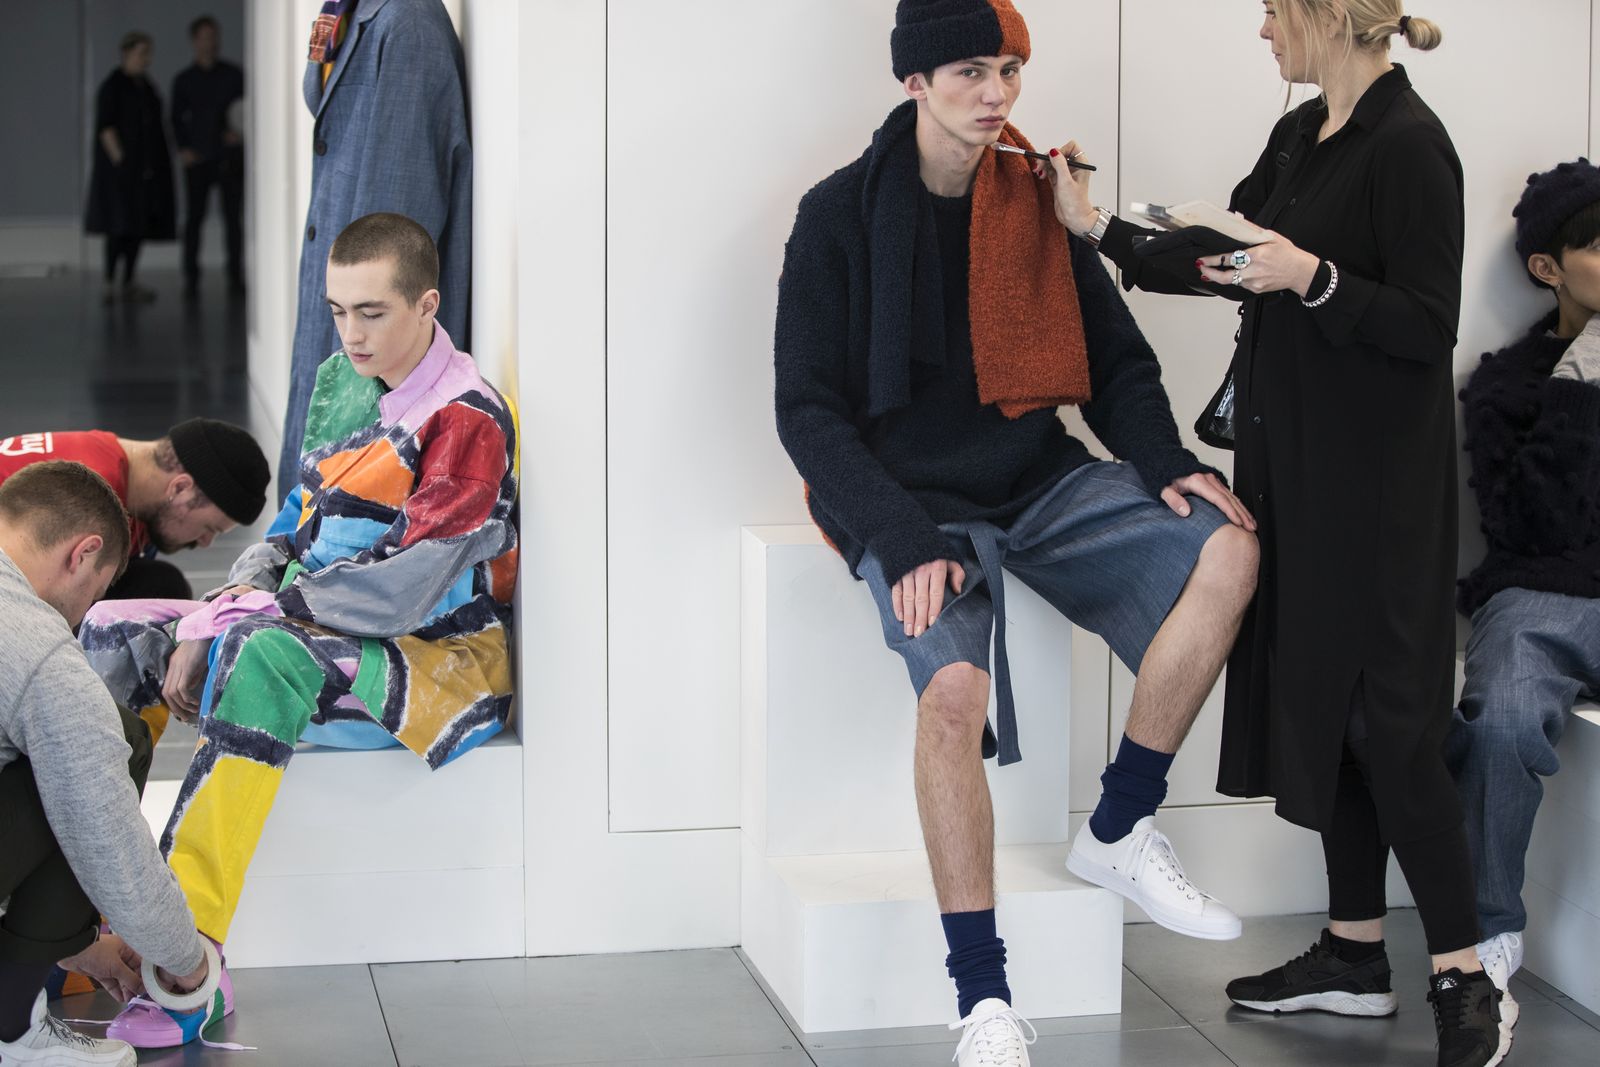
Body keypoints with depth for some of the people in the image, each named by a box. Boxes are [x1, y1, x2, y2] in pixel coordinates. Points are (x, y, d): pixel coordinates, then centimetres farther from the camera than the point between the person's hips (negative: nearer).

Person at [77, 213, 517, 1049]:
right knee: (114, 631, -4)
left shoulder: (468, 423, -16)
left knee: (265, 662, -38)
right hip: (314, 631, 9)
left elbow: (402, 590, -22)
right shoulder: (340, 381, 11)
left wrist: (251, 610, -19)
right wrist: (215, 617, -4)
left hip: (438, 657, -9)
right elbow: (299, 521, 14)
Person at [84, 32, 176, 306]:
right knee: (121, 225, -12)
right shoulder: (113, 86, -8)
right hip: (122, 167, -8)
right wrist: (119, 158, -19)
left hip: (146, 168, 8)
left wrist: (159, 162, 15)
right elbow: (104, 126, -13)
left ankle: (129, 284, 10)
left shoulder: (145, 86, 16)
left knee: (140, 225, 6)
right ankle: (110, 284, -11)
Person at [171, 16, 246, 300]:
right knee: (194, 219, -3)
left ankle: (235, 277, 8)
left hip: (229, 157, 0)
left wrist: (241, 132, -9)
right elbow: (177, 118, 8)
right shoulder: (184, 80, 7)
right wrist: (183, 148, -4)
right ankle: (191, 280, 0)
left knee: (234, 218, 2)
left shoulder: (233, 75, 6)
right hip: (198, 158, 0)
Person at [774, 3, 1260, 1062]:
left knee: (1226, 549, -18)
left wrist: (1166, 463, -8)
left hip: (1039, 479, 5)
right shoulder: (842, 215, -5)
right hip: (912, 501, -5)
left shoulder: (1038, 201, 8)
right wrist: (905, 540, -21)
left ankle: (1121, 833, -5)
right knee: (953, 688, -33)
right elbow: (809, 411, -8)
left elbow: (1116, 360, 13)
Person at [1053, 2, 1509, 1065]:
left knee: (1387, 714, -7)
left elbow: (1429, 326, -18)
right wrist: (1099, 228, 16)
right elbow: (1224, 262, 17)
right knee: (1318, 697, 11)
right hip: (1297, 465, 9)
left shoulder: (1407, 143, -15)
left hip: (1376, 478, -9)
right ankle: (1354, 954, 21)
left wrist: (1312, 278, -27)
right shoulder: (1300, 135, 11)